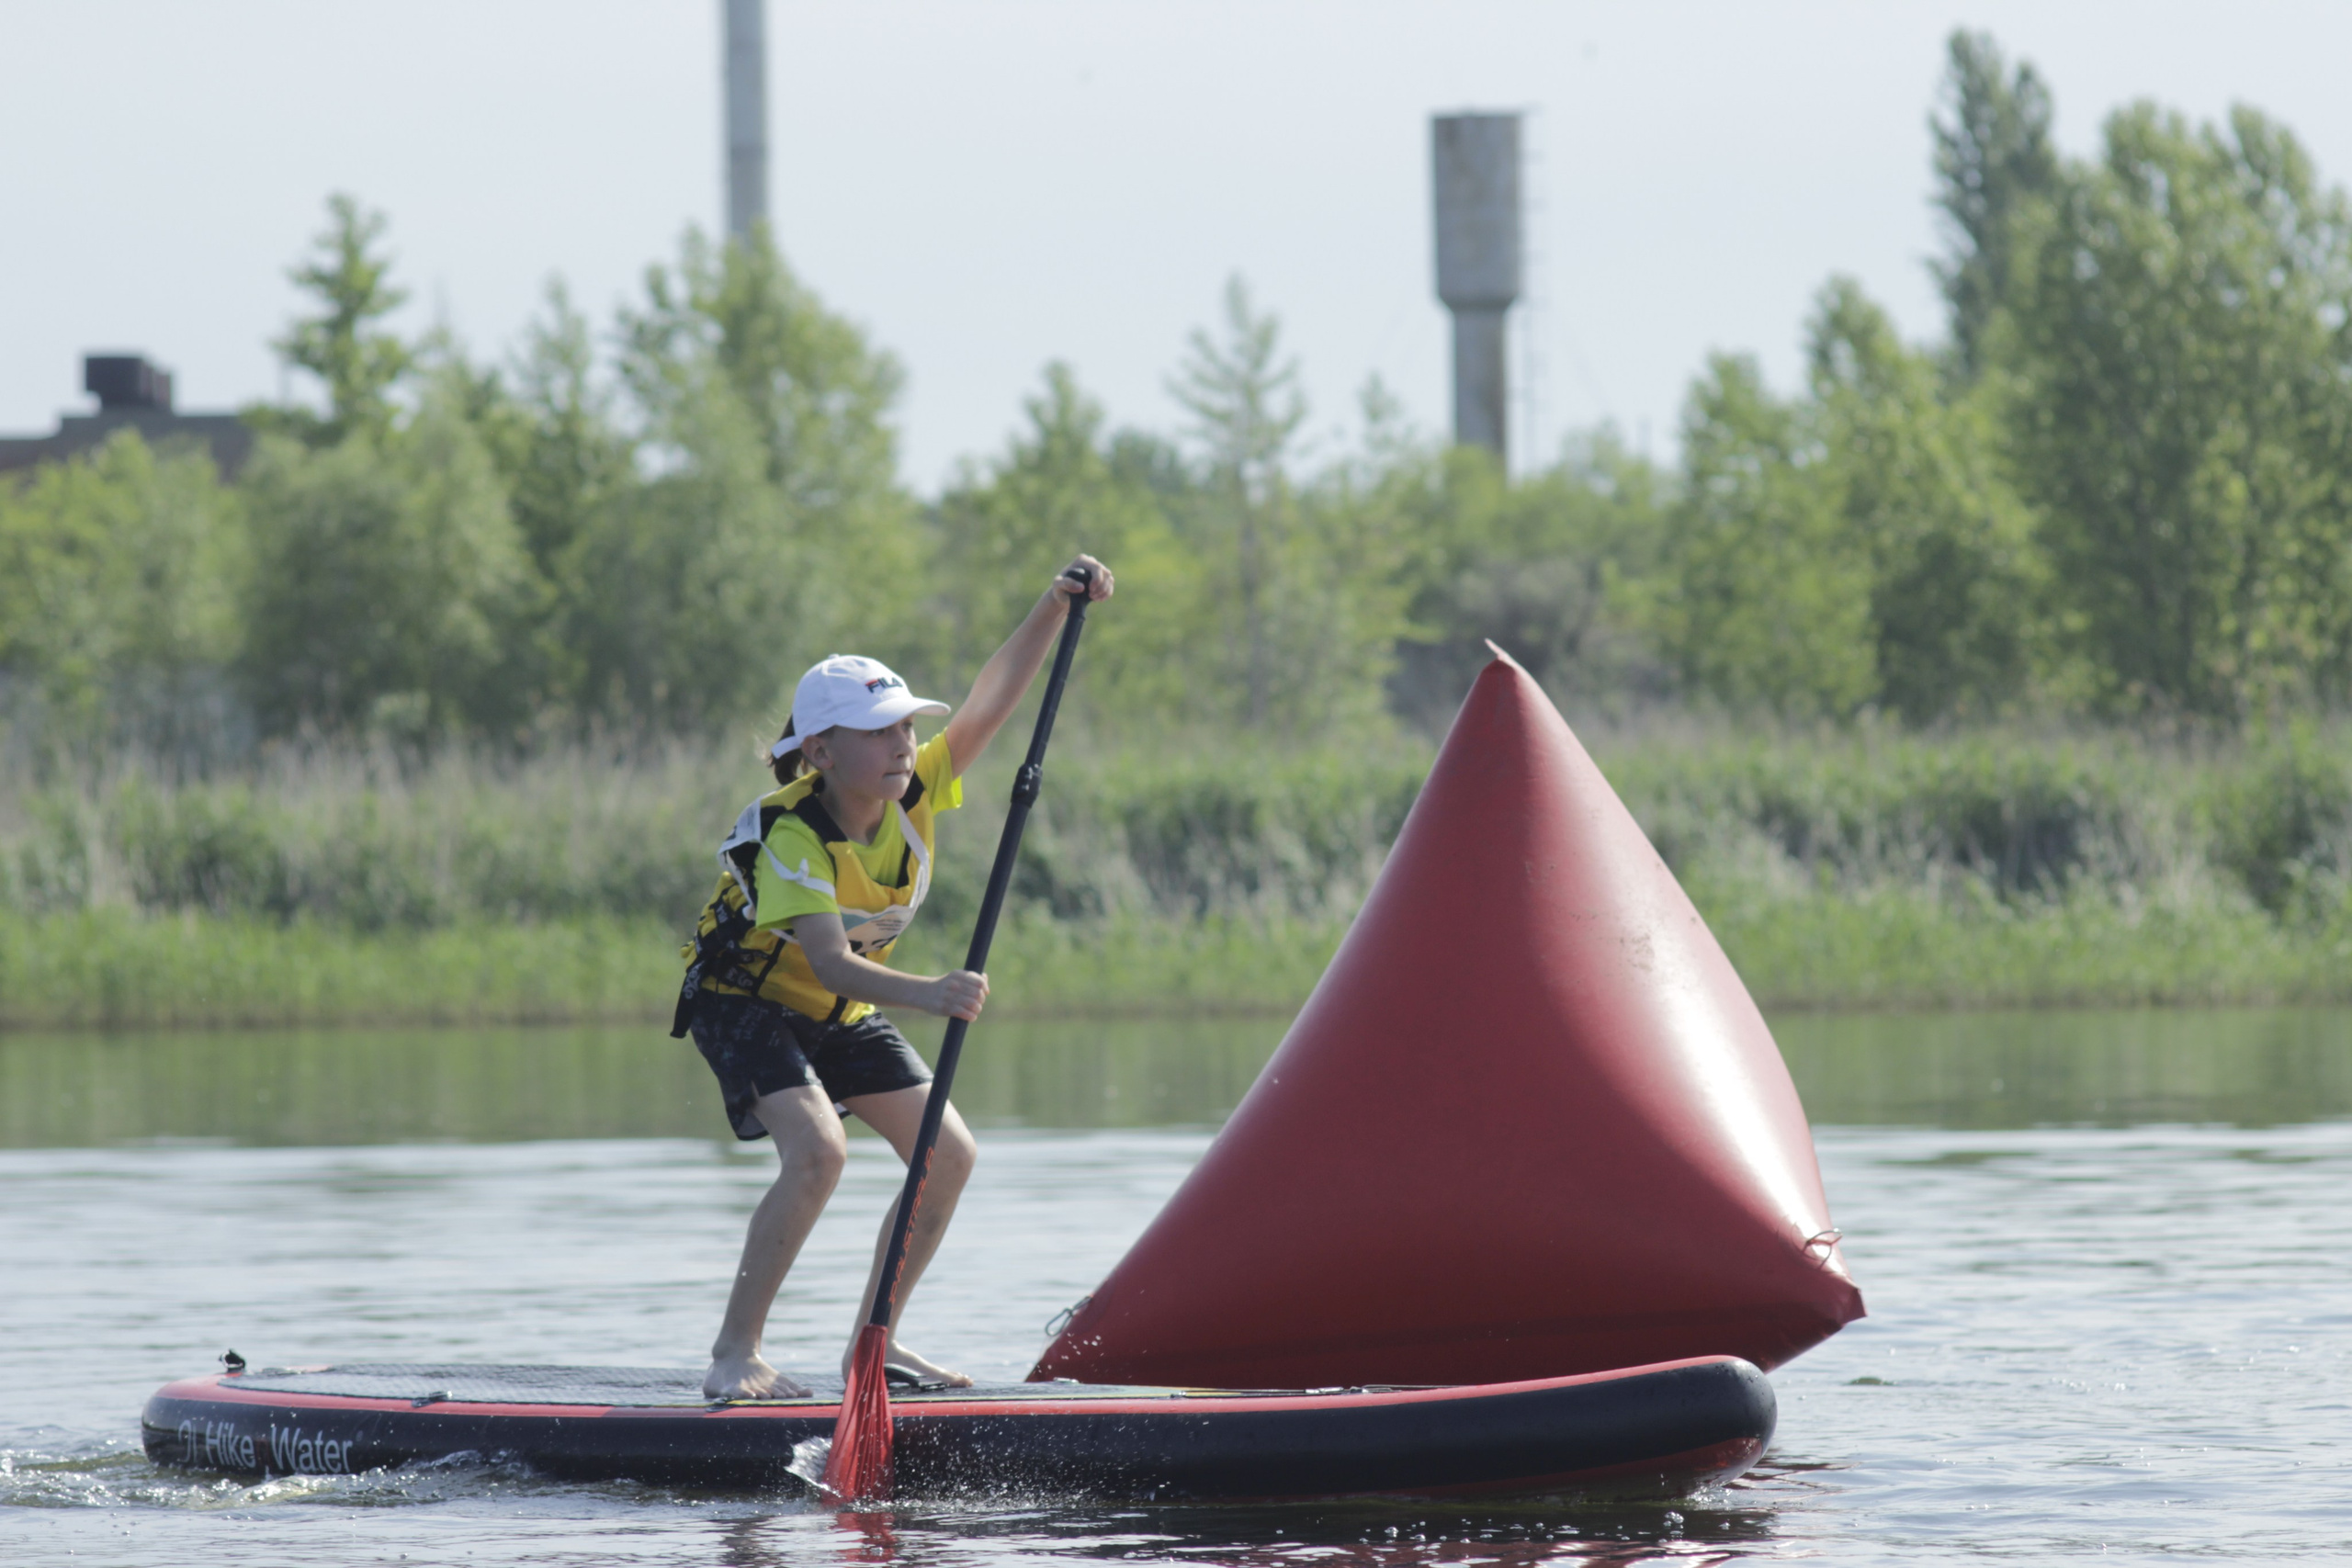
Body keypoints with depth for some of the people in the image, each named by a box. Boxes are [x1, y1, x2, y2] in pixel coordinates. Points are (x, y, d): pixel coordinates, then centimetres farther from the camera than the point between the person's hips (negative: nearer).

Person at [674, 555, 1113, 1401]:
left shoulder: (910, 794, -14)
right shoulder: (789, 834, -33)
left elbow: (993, 697, -16)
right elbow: (829, 961, -43)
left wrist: (1058, 603, -29)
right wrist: (928, 994, -59)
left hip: (840, 1014, 8)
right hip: (746, 1003, -8)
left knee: (949, 1155, 0)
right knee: (817, 1151, -29)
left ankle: (873, 1340, 11)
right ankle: (733, 1356, -24)